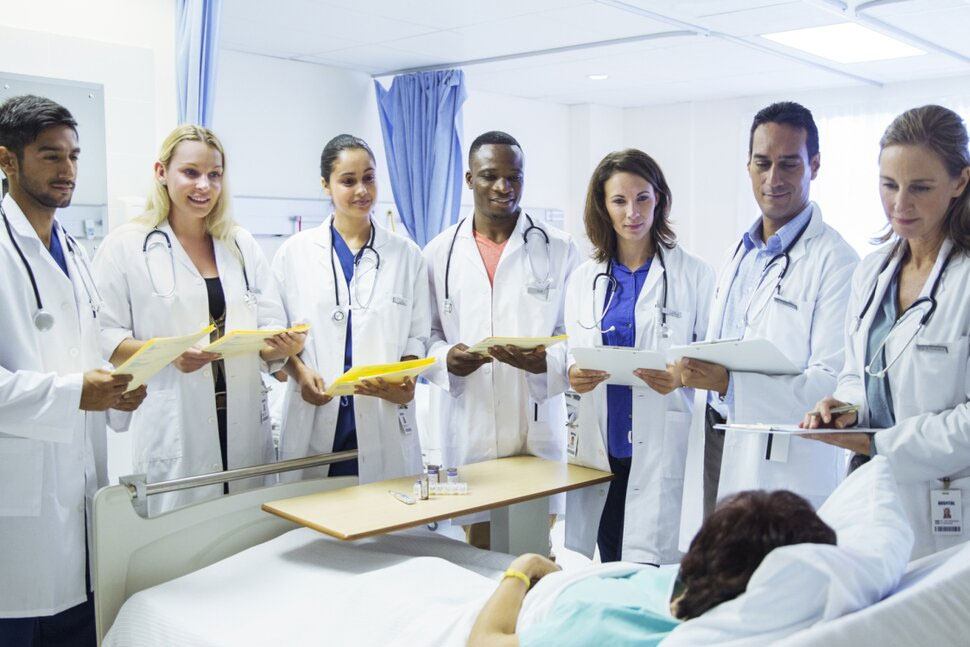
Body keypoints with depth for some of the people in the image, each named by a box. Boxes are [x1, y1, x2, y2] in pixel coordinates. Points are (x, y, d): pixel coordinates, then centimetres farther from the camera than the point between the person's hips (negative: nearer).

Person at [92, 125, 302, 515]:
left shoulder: (243, 245, 13)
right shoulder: (125, 246, 1)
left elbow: (271, 328, 10)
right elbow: (104, 339, -3)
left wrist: (283, 345, -13)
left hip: (245, 429, 4)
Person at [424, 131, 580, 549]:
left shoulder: (559, 250, 4)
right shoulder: (440, 253, 8)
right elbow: (423, 335, 9)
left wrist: (545, 362, -19)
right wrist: (445, 358, -12)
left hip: (538, 430, -1)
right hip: (468, 432, 1)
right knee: (479, 552, 8)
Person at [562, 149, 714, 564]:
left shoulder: (695, 275, 1)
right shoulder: (583, 279, 12)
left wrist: (682, 376, -19)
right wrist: (573, 375, -7)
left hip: (665, 450, -3)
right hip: (603, 448, 3)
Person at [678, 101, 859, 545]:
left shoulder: (834, 262, -12)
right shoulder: (738, 255, 15)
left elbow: (834, 385, -20)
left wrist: (730, 384, -29)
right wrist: (688, 371, 4)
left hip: (784, 471, -7)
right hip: (714, 454, 7)